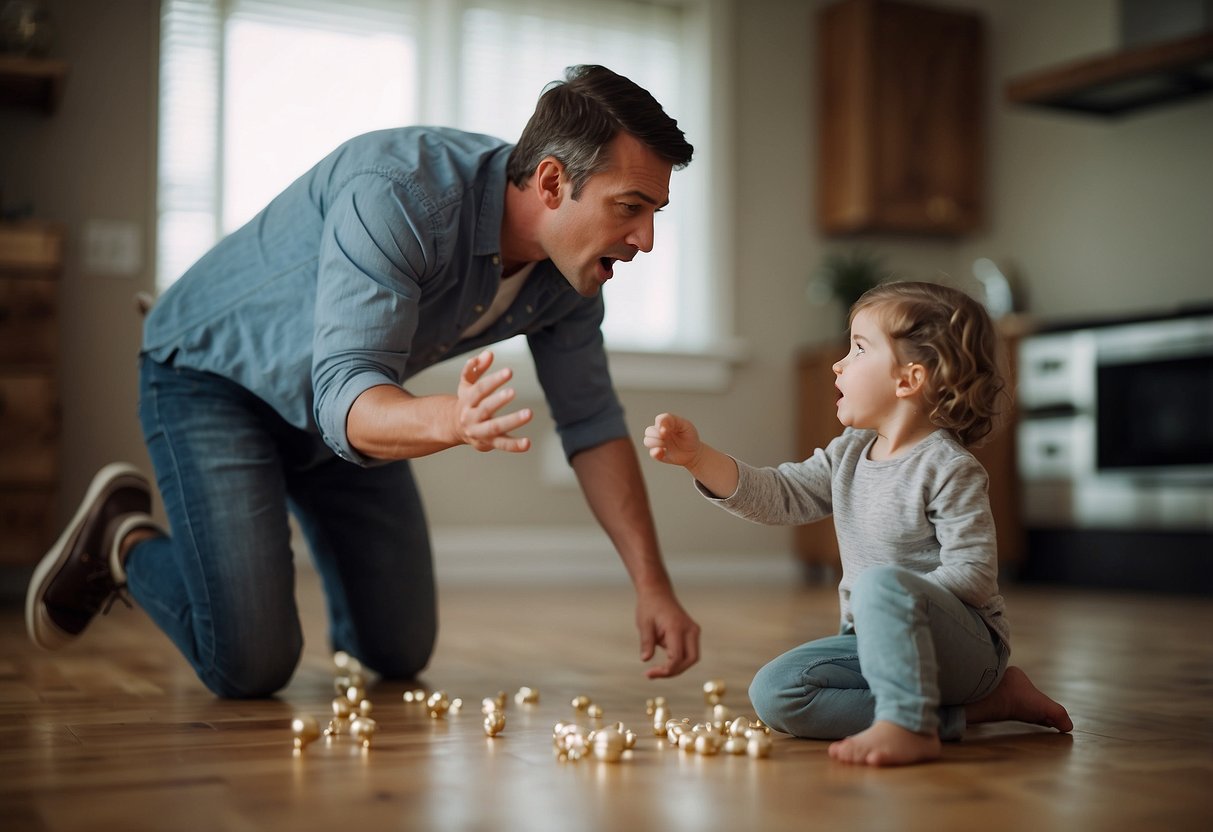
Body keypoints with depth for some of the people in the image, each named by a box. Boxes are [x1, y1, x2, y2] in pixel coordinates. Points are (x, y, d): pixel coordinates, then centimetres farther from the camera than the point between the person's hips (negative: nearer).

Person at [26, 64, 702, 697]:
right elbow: (346, 397, -42)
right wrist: (452, 419, -65)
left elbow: (594, 425, -6)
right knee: (250, 666, -17)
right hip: (211, 369, -7)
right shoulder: (397, 192, -37)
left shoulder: (570, 263, -14)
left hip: (343, 393, 7)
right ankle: (122, 542, 11)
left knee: (401, 654, 9)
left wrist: (653, 587, -13)